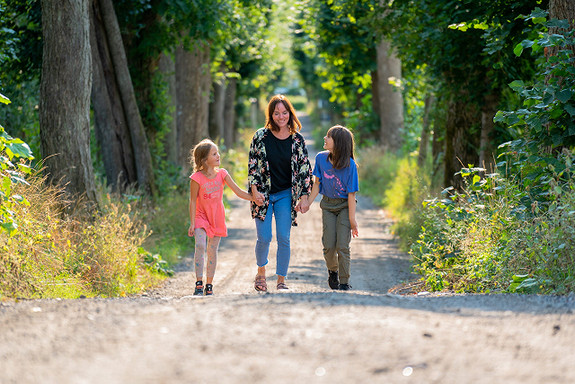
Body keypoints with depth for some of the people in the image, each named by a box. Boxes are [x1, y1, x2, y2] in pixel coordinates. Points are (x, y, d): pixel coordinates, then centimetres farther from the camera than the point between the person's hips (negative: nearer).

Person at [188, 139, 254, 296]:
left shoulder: (222, 174, -3)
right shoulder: (197, 178, -13)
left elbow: (238, 192, -1)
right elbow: (193, 201, -8)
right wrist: (192, 223, -9)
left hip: (217, 218, 3)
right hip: (201, 217, -3)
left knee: (212, 250, 5)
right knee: (200, 245, -20)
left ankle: (209, 285, 15)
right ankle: (199, 283, -14)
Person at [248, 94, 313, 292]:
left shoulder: (297, 140, -1)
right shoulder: (261, 137, -3)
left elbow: (305, 169, 2)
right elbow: (252, 166, -1)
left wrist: (304, 196, -4)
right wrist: (255, 192, -8)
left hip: (286, 194, 1)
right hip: (263, 194, -1)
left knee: (283, 238, -4)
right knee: (264, 238, -5)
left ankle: (281, 280, 5)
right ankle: (261, 271, 21)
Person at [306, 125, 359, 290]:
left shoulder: (349, 165, -18)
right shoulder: (321, 158, -6)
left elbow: (351, 193, -15)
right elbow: (317, 184, 6)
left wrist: (352, 219, -13)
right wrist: (308, 202, -2)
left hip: (344, 206, -3)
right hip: (328, 205, 3)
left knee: (342, 245, -9)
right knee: (329, 245, -2)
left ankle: (344, 282, 1)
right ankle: (332, 271, 28)